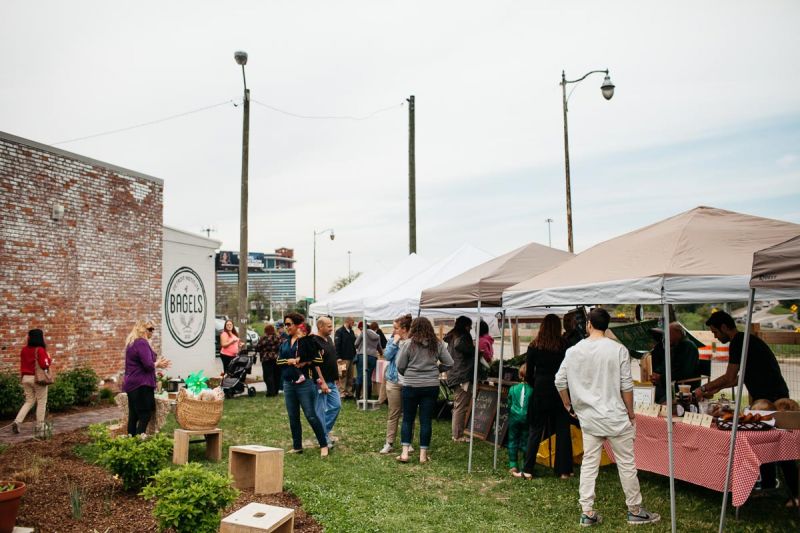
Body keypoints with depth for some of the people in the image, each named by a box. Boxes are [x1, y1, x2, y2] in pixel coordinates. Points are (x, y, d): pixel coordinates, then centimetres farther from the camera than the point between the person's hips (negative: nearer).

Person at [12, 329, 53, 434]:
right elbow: (44, 365, -19)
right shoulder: (40, 350, -15)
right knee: (41, 402, 7)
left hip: (26, 378, 6)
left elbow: (22, 364, 12)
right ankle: (40, 425, 11)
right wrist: (49, 359, -2)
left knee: (29, 401, 17)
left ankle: (17, 422, 2)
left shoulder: (24, 350, 5)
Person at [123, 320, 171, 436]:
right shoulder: (142, 343, -15)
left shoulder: (132, 343, 17)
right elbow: (148, 365, -22)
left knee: (133, 417, 12)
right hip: (142, 385, -10)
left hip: (132, 385, 10)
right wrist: (157, 363, -2)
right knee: (145, 416, -7)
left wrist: (158, 363, 16)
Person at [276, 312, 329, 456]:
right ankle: (297, 446, 22)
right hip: (288, 383, 6)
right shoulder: (284, 343, 14)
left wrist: (305, 362, -16)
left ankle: (324, 445, 3)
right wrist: (290, 361, -10)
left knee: (311, 415, -6)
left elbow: (319, 359, -5)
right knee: (293, 417, 11)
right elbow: (279, 360, 7)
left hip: (304, 382, -6)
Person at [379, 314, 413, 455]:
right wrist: (395, 342, -12)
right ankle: (389, 443, 12)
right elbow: (387, 356, -9)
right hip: (394, 381, 2)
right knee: (393, 414, 7)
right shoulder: (392, 340, 4)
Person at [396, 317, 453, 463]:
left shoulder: (409, 344, -8)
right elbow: (449, 363, 1)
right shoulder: (438, 344, -1)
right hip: (431, 386, 2)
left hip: (410, 386, -1)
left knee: (408, 419, 11)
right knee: (426, 420, 8)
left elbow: (400, 366, -4)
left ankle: (405, 453, 9)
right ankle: (423, 454, 13)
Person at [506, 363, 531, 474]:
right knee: (525, 442, 8)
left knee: (512, 441, 10)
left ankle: (513, 465, 10)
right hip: (527, 418, -1)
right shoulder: (532, 390, -11)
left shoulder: (513, 389, -3)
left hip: (514, 417, 1)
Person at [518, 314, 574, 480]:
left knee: (535, 430, 7)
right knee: (563, 430, 11)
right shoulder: (564, 346, -4)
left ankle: (528, 470, 7)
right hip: (560, 389, 0)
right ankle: (563, 470, 15)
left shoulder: (534, 346, -2)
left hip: (541, 390, 0)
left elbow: (529, 372, 0)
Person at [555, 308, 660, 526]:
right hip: (615, 417, -3)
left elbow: (560, 381, 0)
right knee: (626, 463, 11)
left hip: (588, 417, 3)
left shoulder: (574, 351, -3)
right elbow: (626, 386, -9)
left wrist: (568, 404, 15)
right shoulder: (618, 350, -11)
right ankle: (635, 510, 24)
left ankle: (587, 512, 14)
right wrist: (630, 411, 4)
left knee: (589, 463, 10)